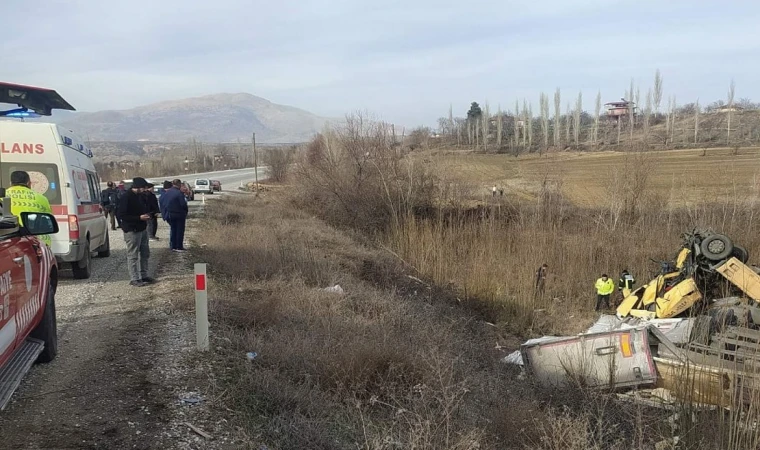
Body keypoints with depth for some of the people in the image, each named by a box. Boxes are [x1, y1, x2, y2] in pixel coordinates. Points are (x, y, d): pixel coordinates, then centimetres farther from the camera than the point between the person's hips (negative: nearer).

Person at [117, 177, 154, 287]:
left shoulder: (139, 196, 10)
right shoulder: (126, 197, -18)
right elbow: (120, 214, -22)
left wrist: (147, 214, 2)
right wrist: (139, 217, -23)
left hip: (142, 229, 9)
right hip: (132, 230, -9)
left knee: (145, 253, 16)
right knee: (133, 255, -1)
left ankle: (143, 276, 27)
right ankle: (134, 279, 5)